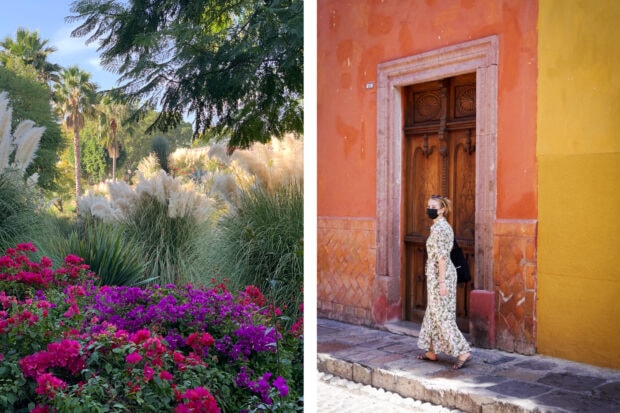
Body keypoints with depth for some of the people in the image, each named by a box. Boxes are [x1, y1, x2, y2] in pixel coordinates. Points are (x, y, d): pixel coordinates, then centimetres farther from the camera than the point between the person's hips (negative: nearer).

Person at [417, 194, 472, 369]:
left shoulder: (439, 228, -17)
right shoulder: (444, 226, 14)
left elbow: (441, 256, -21)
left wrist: (441, 281, -23)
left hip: (439, 275, -10)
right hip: (441, 274, 10)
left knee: (441, 315, -6)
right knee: (433, 312, 15)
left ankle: (463, 352, -5)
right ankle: (432, 351, 22)